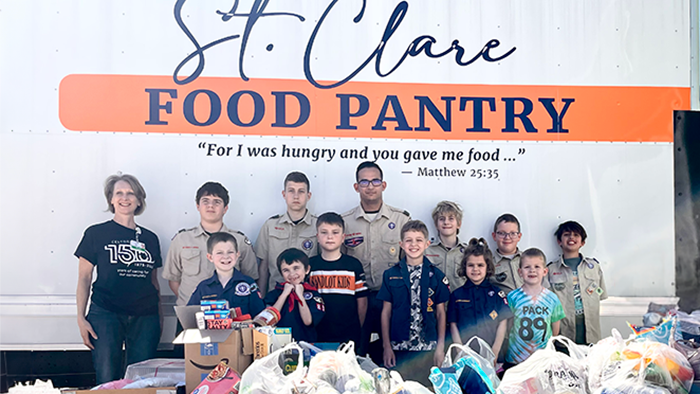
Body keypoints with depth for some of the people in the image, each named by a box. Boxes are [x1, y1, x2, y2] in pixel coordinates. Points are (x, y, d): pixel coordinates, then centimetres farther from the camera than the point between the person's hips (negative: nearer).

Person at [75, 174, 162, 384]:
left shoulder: (150, 238, 12)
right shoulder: (96, 233, 4)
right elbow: (84, 278, 3)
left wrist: (159, 318, 13)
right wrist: (81, 318, -4)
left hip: (145, 317, 3)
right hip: (106, 314, -3)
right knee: (107, 380, -4)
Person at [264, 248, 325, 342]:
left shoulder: (314, 295, 5)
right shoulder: (275, 293, 10)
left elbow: (308, 321, -6)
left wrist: (300, 296, -5)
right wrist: (285, 294, -3)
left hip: (305, 341, -1)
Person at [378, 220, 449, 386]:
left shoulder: (436, 275, 2)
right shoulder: (391, 275, 2)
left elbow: (440, 313, 6)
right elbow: (386, 312, 4)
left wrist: (441, 346, 2)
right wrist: (386, 346, 1)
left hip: (427, 349, 0)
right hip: (398, 348, 0)